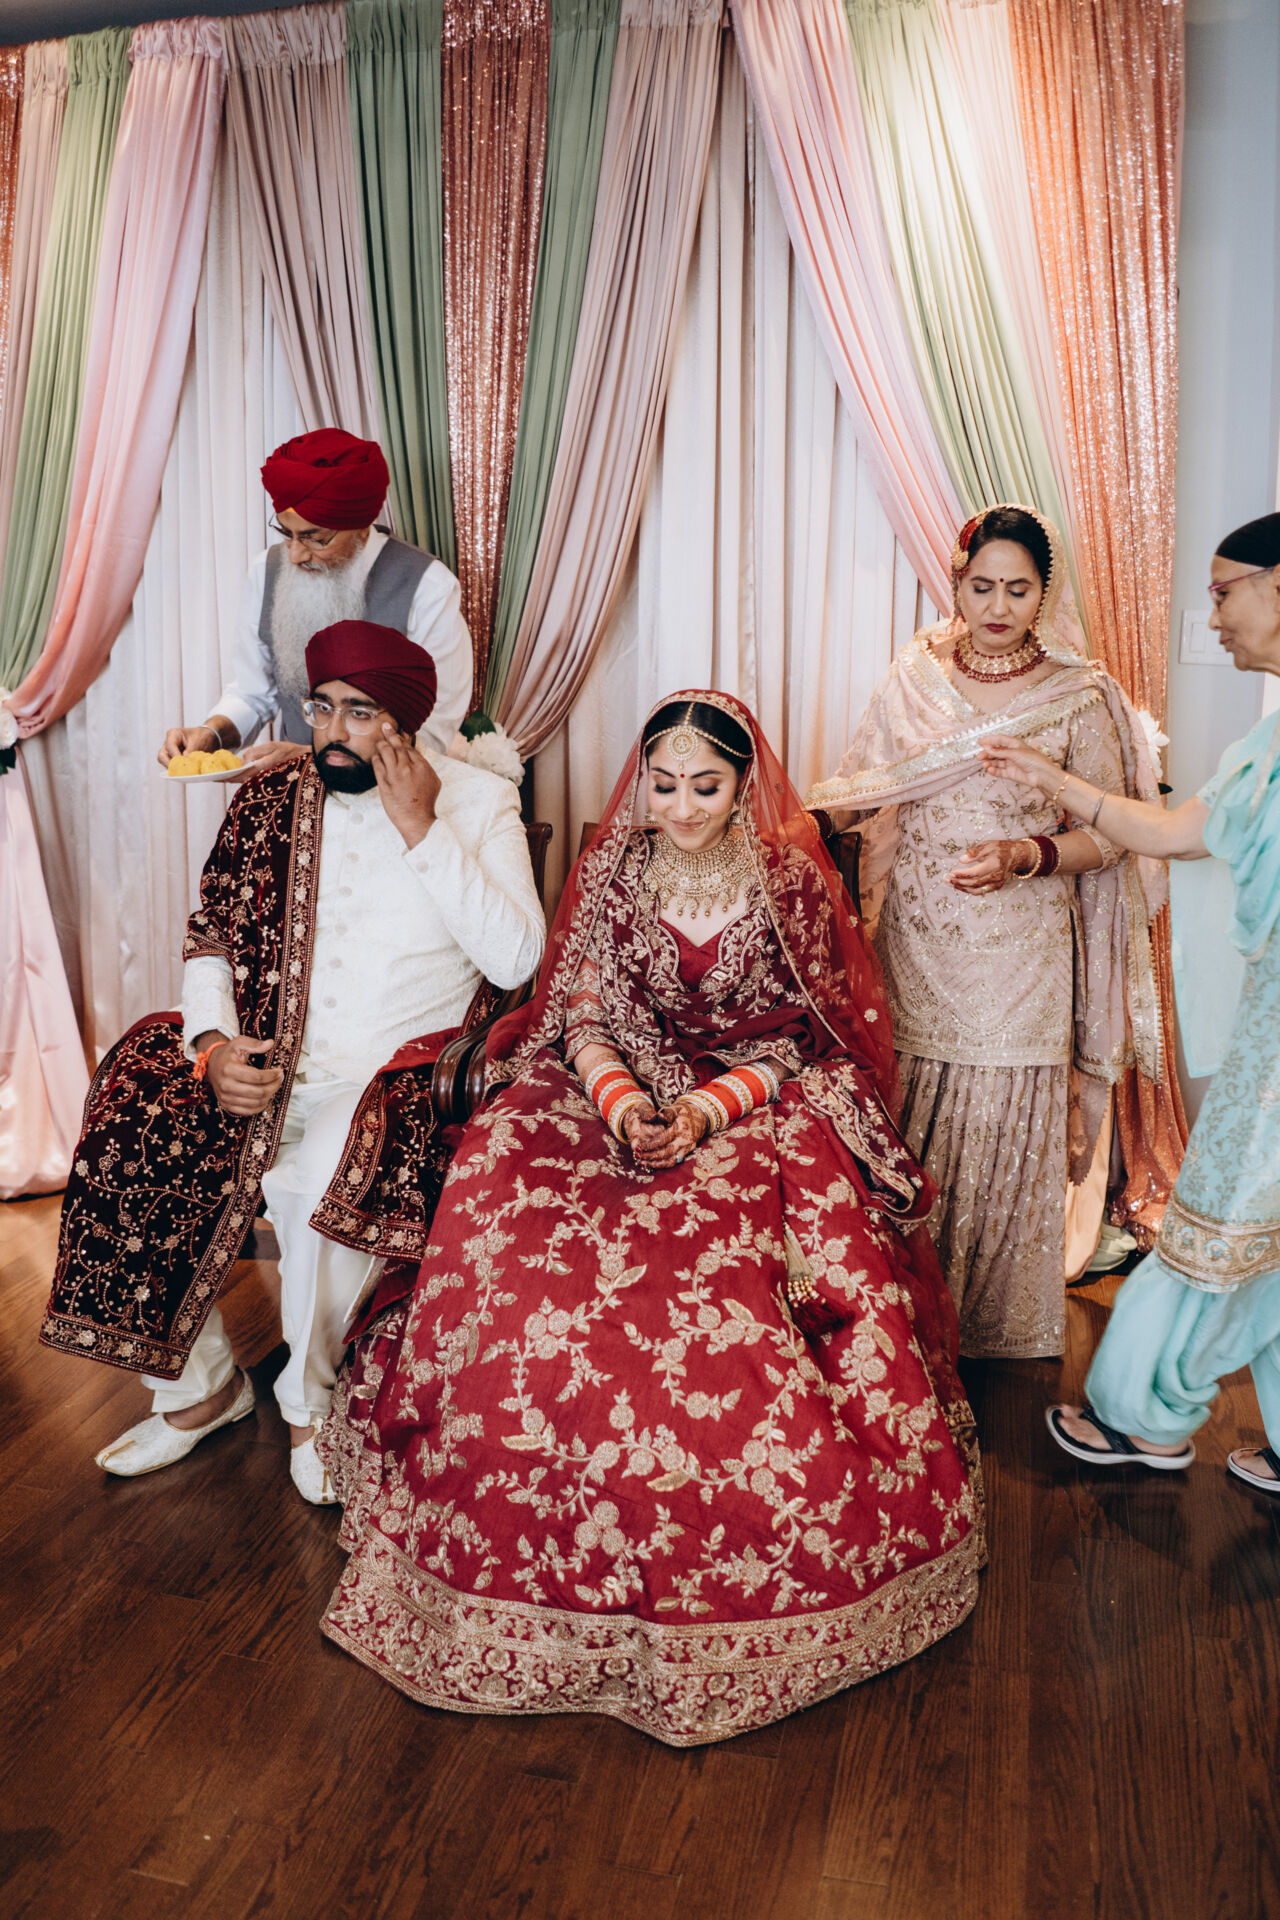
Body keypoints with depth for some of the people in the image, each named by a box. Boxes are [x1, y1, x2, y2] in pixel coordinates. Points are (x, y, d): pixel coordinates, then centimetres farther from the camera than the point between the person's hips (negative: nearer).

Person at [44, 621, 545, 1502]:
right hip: (260, 1059, 4)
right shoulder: (270, 799, 10)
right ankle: (198, 1384, 6)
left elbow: (515, 958, -11)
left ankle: (313, 1399, -1)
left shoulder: (478, 801, 1)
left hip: (396, 1068, -4)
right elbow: (210, 939, 11)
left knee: (321, 1187, -33)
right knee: (125, 1145, -19)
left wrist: (421, 829, -14)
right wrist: (212, 1044, -8)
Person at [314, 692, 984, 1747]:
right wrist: (621, 1101, -17)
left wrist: (706, 1114, -15)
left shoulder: (792, 885, -1)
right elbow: (583, 1020, 4)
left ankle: (745, 1568, -2)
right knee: (530, 1276, -21)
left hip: (755, 1107, -1)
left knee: (743, 1312, -25)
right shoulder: (613, 875, 4)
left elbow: (797, 1039, 0)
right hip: (616, 1094, 2)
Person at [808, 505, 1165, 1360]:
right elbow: (857, 790, 10)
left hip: (1020, 954, -2)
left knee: (1008, 1129, 5)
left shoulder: (1078, 697, -3)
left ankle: (1000, 1322, 25)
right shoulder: (913, 679, 4)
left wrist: (1025, 856, -19)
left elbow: (1108, 834, -2)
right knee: (910, 1127, 9)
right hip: (918, 946, 2)